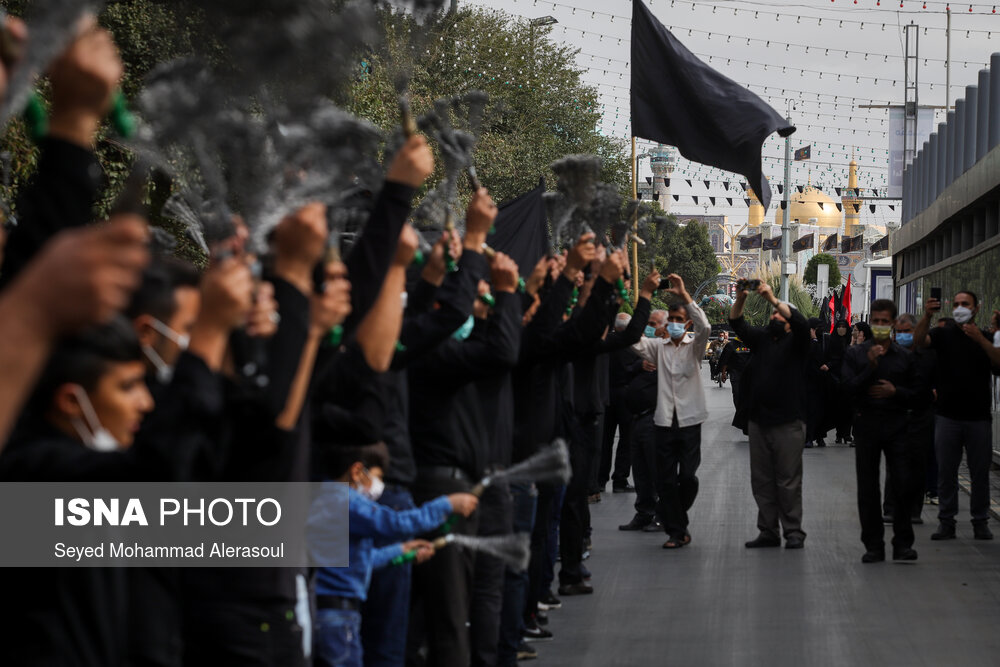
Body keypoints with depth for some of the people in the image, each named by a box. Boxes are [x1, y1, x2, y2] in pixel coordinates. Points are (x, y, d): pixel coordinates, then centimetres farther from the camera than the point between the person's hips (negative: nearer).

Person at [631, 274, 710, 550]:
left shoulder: (694, 347, 5)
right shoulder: (659, 347, 11)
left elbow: (705, 327, -15)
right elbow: (635, 340, -6)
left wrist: (684, 294, -23)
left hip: (689, 420, -2)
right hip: (665, 421, 2)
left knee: (688, 476, -7)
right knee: (665, 480, 0)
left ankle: (675, 515, 20)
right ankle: (676, 530, 8)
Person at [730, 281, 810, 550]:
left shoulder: (796, 342, 0)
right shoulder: (761, 337, 15)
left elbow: (800, 322, -20)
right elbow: (737, 323, 8)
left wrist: (773, 298, -25)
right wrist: (741, 297, -9)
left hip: (788, 423, -6)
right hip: (758, 421, 6)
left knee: (789, 481, -4)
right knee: (762, 481, 7)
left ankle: (794, 532, 0)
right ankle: (768, 532, 13)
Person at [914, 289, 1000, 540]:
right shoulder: (943, 334, 7)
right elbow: (919, 340, -12)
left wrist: (979, 339, -22)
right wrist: (927, 315, -29)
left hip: (978, 416, 0)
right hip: (948, 414, 0)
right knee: (946, 472, 2)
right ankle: (946, 522, 8)